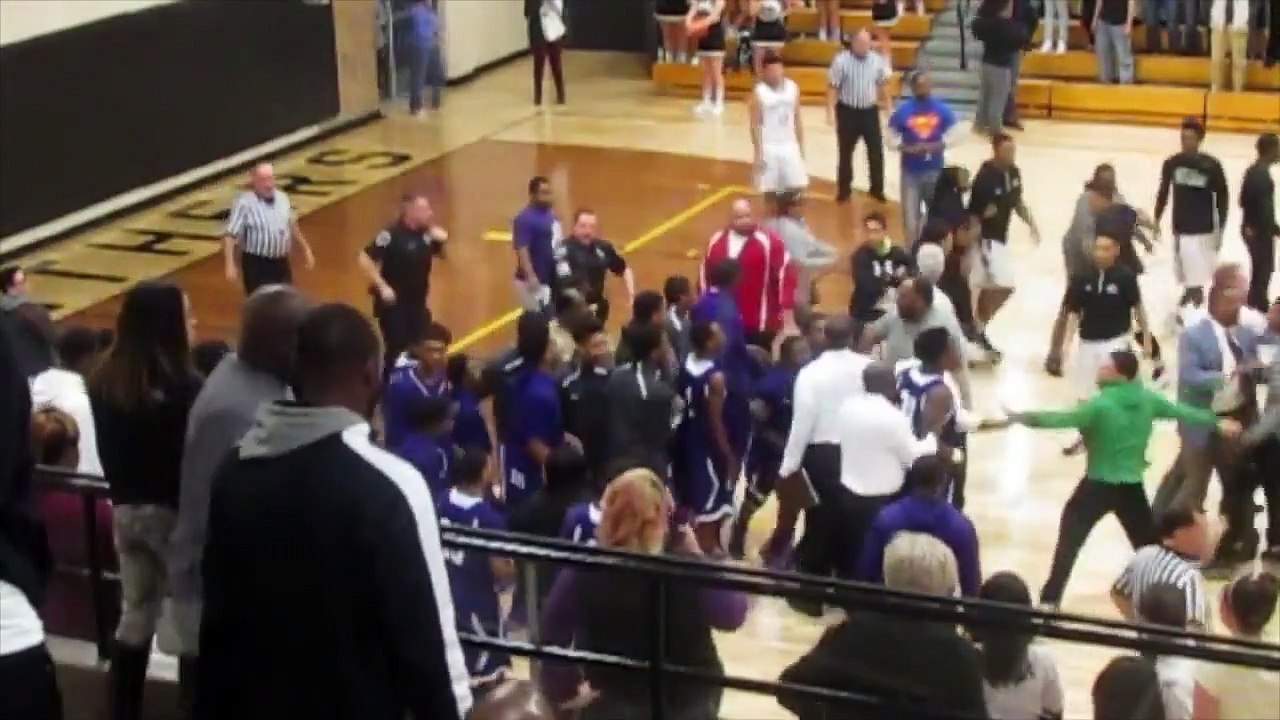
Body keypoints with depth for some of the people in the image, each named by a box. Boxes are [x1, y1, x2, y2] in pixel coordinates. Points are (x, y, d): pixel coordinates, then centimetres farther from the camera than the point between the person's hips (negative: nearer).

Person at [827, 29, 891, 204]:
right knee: (845, 152, 8)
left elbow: (883, 84, 11)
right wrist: (830, 112, -14)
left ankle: (877, 189, 18)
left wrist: (887, 106, 15)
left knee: (876, 151, 4)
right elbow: (833, 87, -9)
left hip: (870, 111, 3)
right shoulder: (841, 60, -13)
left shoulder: (877, 60, -3)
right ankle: (844, 190, 22)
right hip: (848, 111, -2)